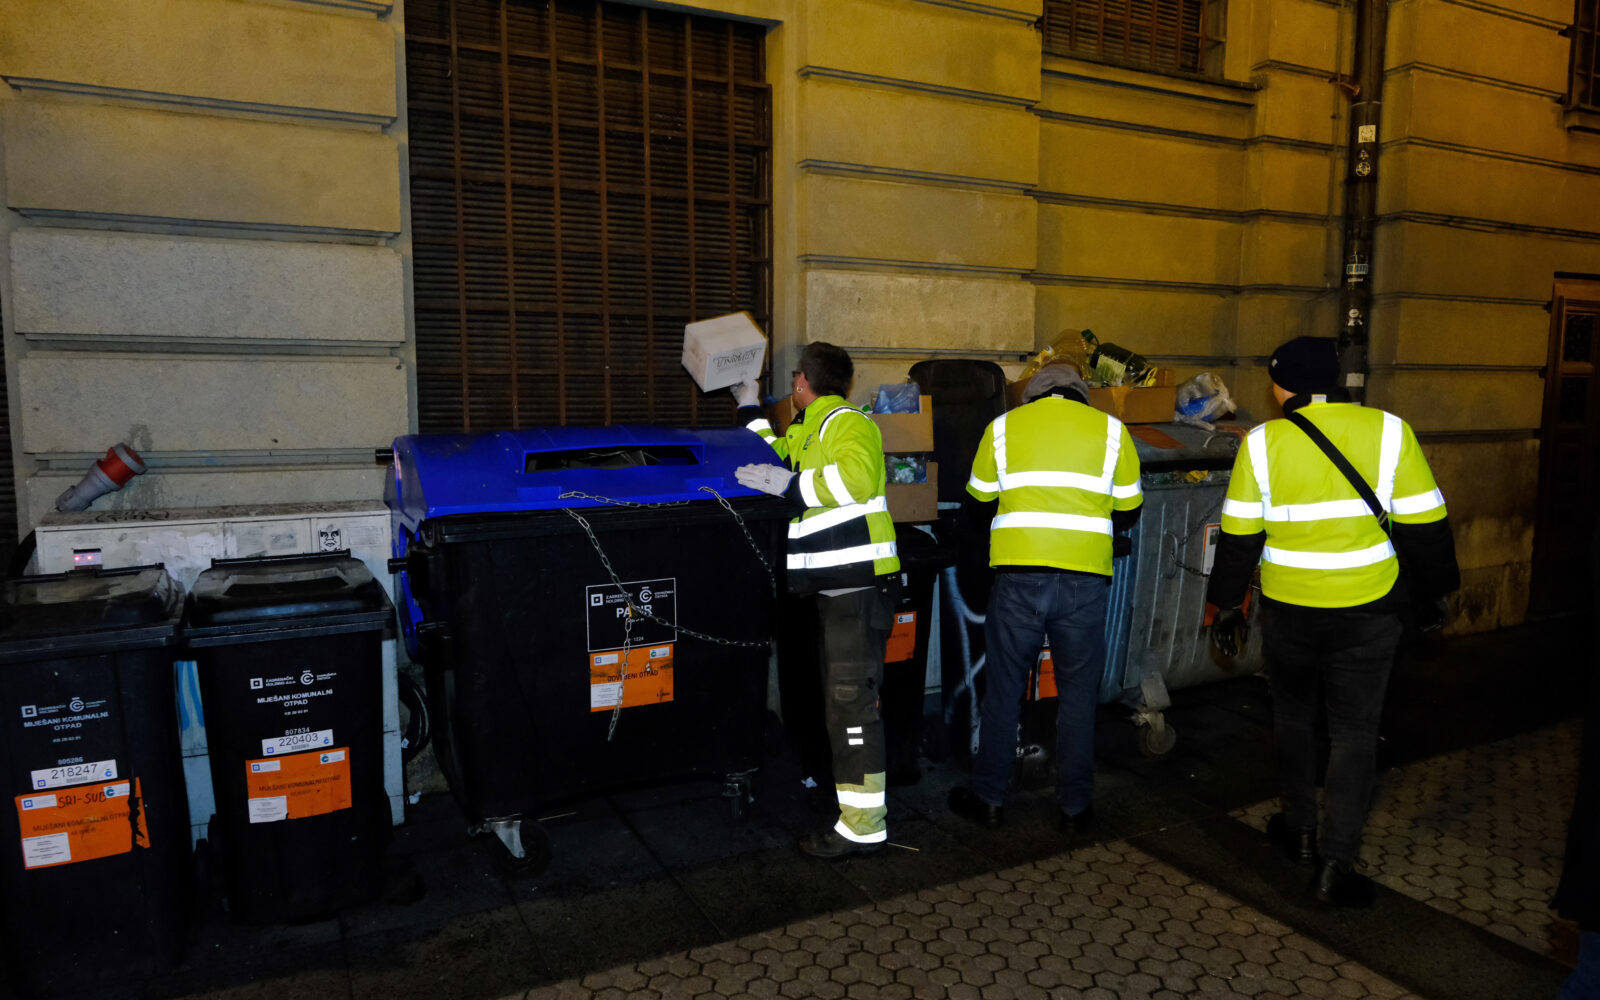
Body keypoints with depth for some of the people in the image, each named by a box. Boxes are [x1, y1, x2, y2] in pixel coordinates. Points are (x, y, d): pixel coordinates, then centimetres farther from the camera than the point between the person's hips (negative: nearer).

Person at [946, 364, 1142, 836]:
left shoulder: (1003, 426, 8)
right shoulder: (1110, 429, 8)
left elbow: (978, 501, 12)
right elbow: (1128, 510, 11)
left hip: (1018, 579, 0)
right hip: (1085, 582, 1)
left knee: (1002, 691, 11)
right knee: (1078, 695, 12)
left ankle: (989, 799, 21)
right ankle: (1076, 807, 22)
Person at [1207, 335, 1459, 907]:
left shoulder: (1262, 443, -8)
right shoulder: (1388, 432, -7)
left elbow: (1239, 537, -5)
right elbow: (1423, 526, -4)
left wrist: (1226, 607, 5)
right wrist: (1429, 596, 10)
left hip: (1287, 609, 0)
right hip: (1367, 610, 0)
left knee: (1293, 715, 20)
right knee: (1354, 732, 9)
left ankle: (1299, 832, 33)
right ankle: (1335, 865, 8)